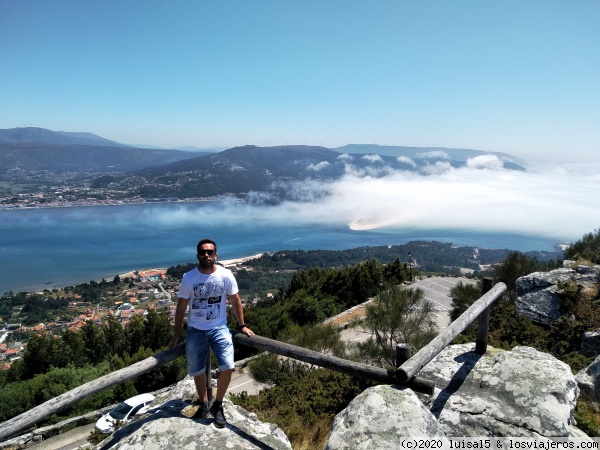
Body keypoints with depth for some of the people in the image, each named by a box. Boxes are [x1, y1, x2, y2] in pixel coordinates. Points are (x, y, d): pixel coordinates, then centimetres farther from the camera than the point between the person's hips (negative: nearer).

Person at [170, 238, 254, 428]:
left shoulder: (226, 275, -11)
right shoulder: (188, 277, -10)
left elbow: (235, 301, 0)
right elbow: (181, 307, 0)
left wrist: (242, 325, 3)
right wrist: (176, 334, 4)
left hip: (219, 328, -1)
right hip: (195, 331, 1)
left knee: (227, 367, -13)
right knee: (197, 371, 10)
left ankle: (218, 405, 11)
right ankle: (204, 404, 36)